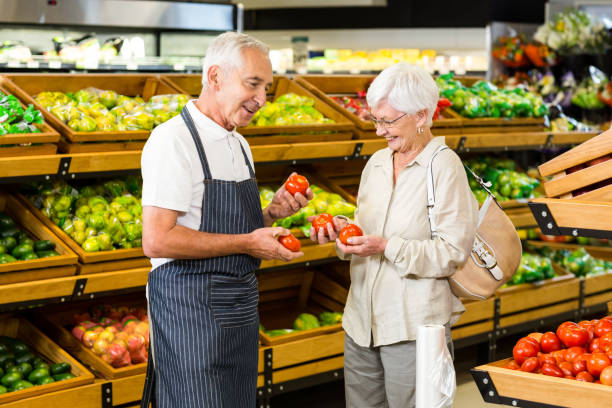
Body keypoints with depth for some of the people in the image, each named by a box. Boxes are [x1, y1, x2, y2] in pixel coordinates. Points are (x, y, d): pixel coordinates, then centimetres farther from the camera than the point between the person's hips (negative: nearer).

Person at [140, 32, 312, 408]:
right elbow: (157, 240, -22)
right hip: (191, 310, -9)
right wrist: (246, 243, -19)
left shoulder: (239, 145, 14)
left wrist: (271, 213, 3)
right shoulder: (174, 140, -15)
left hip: (241, 310, 9)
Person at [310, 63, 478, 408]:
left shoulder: (445, 167, -9)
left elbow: (453, 252, -13)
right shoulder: (377, 163, 12)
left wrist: (387, 247, -20)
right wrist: (345, 228, 0)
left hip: (414, 327, -7)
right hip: (362, 318, 7)